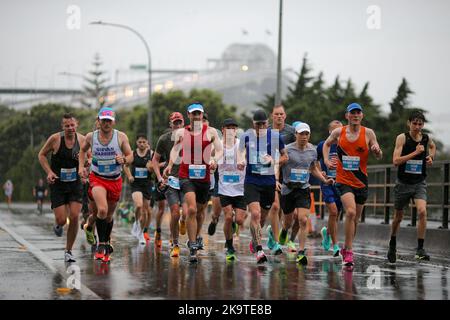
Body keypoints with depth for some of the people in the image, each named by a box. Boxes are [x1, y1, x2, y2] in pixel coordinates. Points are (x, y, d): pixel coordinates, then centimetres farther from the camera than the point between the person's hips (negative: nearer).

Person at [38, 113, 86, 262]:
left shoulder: (82, 140, -3)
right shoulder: (55, 138, -11)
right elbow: (42, 155, 2)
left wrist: (84, 160, -13)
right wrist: (49, 172, -11)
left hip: (75, 183, 2)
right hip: (58, 184, -2)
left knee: (74, 217, -10)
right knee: (62, 220, -8)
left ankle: (68, 251, 6)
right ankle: (58, 225, 33)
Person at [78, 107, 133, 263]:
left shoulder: (121, 137, -7)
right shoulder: (91, 136, -4)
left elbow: (130, 156, 0)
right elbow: (83, 150, 16)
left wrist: (123, 159, -23)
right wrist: (81, 166, 4)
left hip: (115, 180, 2)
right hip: (97, 178, -2)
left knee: (109, 215, 14)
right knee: (102, 210, -25)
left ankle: (106, 244, 38)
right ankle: (101, 244, -10)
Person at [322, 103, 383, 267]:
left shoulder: (368, 133, -1)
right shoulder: (338, 132, 1)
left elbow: (379, 157, 2)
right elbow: (326, 144, 20)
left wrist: (377, 151, -20)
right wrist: (326, 160, 5)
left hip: (361, 181, 2)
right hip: (343, 180, -2)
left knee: (355, 219, 12)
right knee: (350, 211, -24)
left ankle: (346, 248, 32)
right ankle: (349, 251, -16)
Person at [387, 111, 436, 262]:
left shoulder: (427, 138, 1)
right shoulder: (402, 138, -11)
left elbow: (432, 146, 27)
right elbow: (396, 160, -21)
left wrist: (431, 157, 7)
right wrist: (415, 152, -25)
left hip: (419, 183, 1)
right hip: (403, 183, -1)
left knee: (422, 211, -22)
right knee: (398, 217, 12)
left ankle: (420, 249, -16)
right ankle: (392, 246, 36)